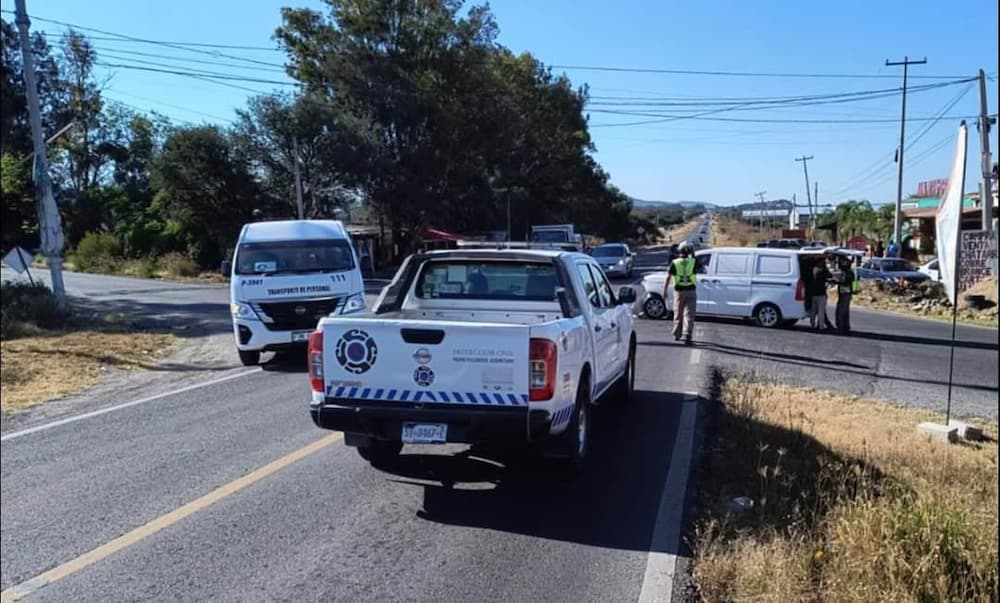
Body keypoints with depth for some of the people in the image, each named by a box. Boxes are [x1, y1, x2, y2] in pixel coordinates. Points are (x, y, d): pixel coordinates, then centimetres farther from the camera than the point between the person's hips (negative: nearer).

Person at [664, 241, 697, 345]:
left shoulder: (675, 263, -4)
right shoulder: (693, 262, -3)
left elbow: (668, 277, -9)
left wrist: (664, 291, -6)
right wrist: (693, 254, 18)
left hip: (679, 291, 1)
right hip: (691, 291, -1)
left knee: (678, 314, 15)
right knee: (689, 315, -1)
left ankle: (677, 334, 28)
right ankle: (687, 335, -15)